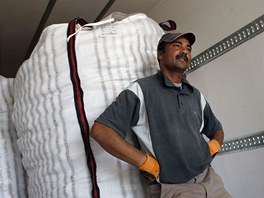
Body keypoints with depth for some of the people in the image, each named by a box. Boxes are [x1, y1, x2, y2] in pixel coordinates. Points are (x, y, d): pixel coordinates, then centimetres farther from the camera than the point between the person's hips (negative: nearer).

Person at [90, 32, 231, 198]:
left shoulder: (196, 95, 14)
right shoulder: (142, 89, -6)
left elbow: (217, 130, 29)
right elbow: (100, 131, -16)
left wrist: (213, 147, 6)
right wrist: (147, 163, -15)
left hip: (209, 178, 5)